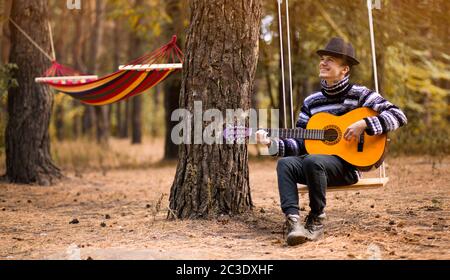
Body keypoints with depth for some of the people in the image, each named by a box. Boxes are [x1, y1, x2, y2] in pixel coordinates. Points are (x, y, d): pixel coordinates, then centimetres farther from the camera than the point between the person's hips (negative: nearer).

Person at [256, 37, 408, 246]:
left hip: (349, 163, -5)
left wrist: (364, 124, -22)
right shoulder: (311, 102, 12)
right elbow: (299, 143, 11)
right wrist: (272, 143, -5)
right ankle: (293, 220, -37)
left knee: (313, 161, -34)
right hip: (320, 159, 5)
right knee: (285, 163, -23)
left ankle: (316, 220, -18)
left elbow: (398, 116, -10)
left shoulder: (359, 94, -1)